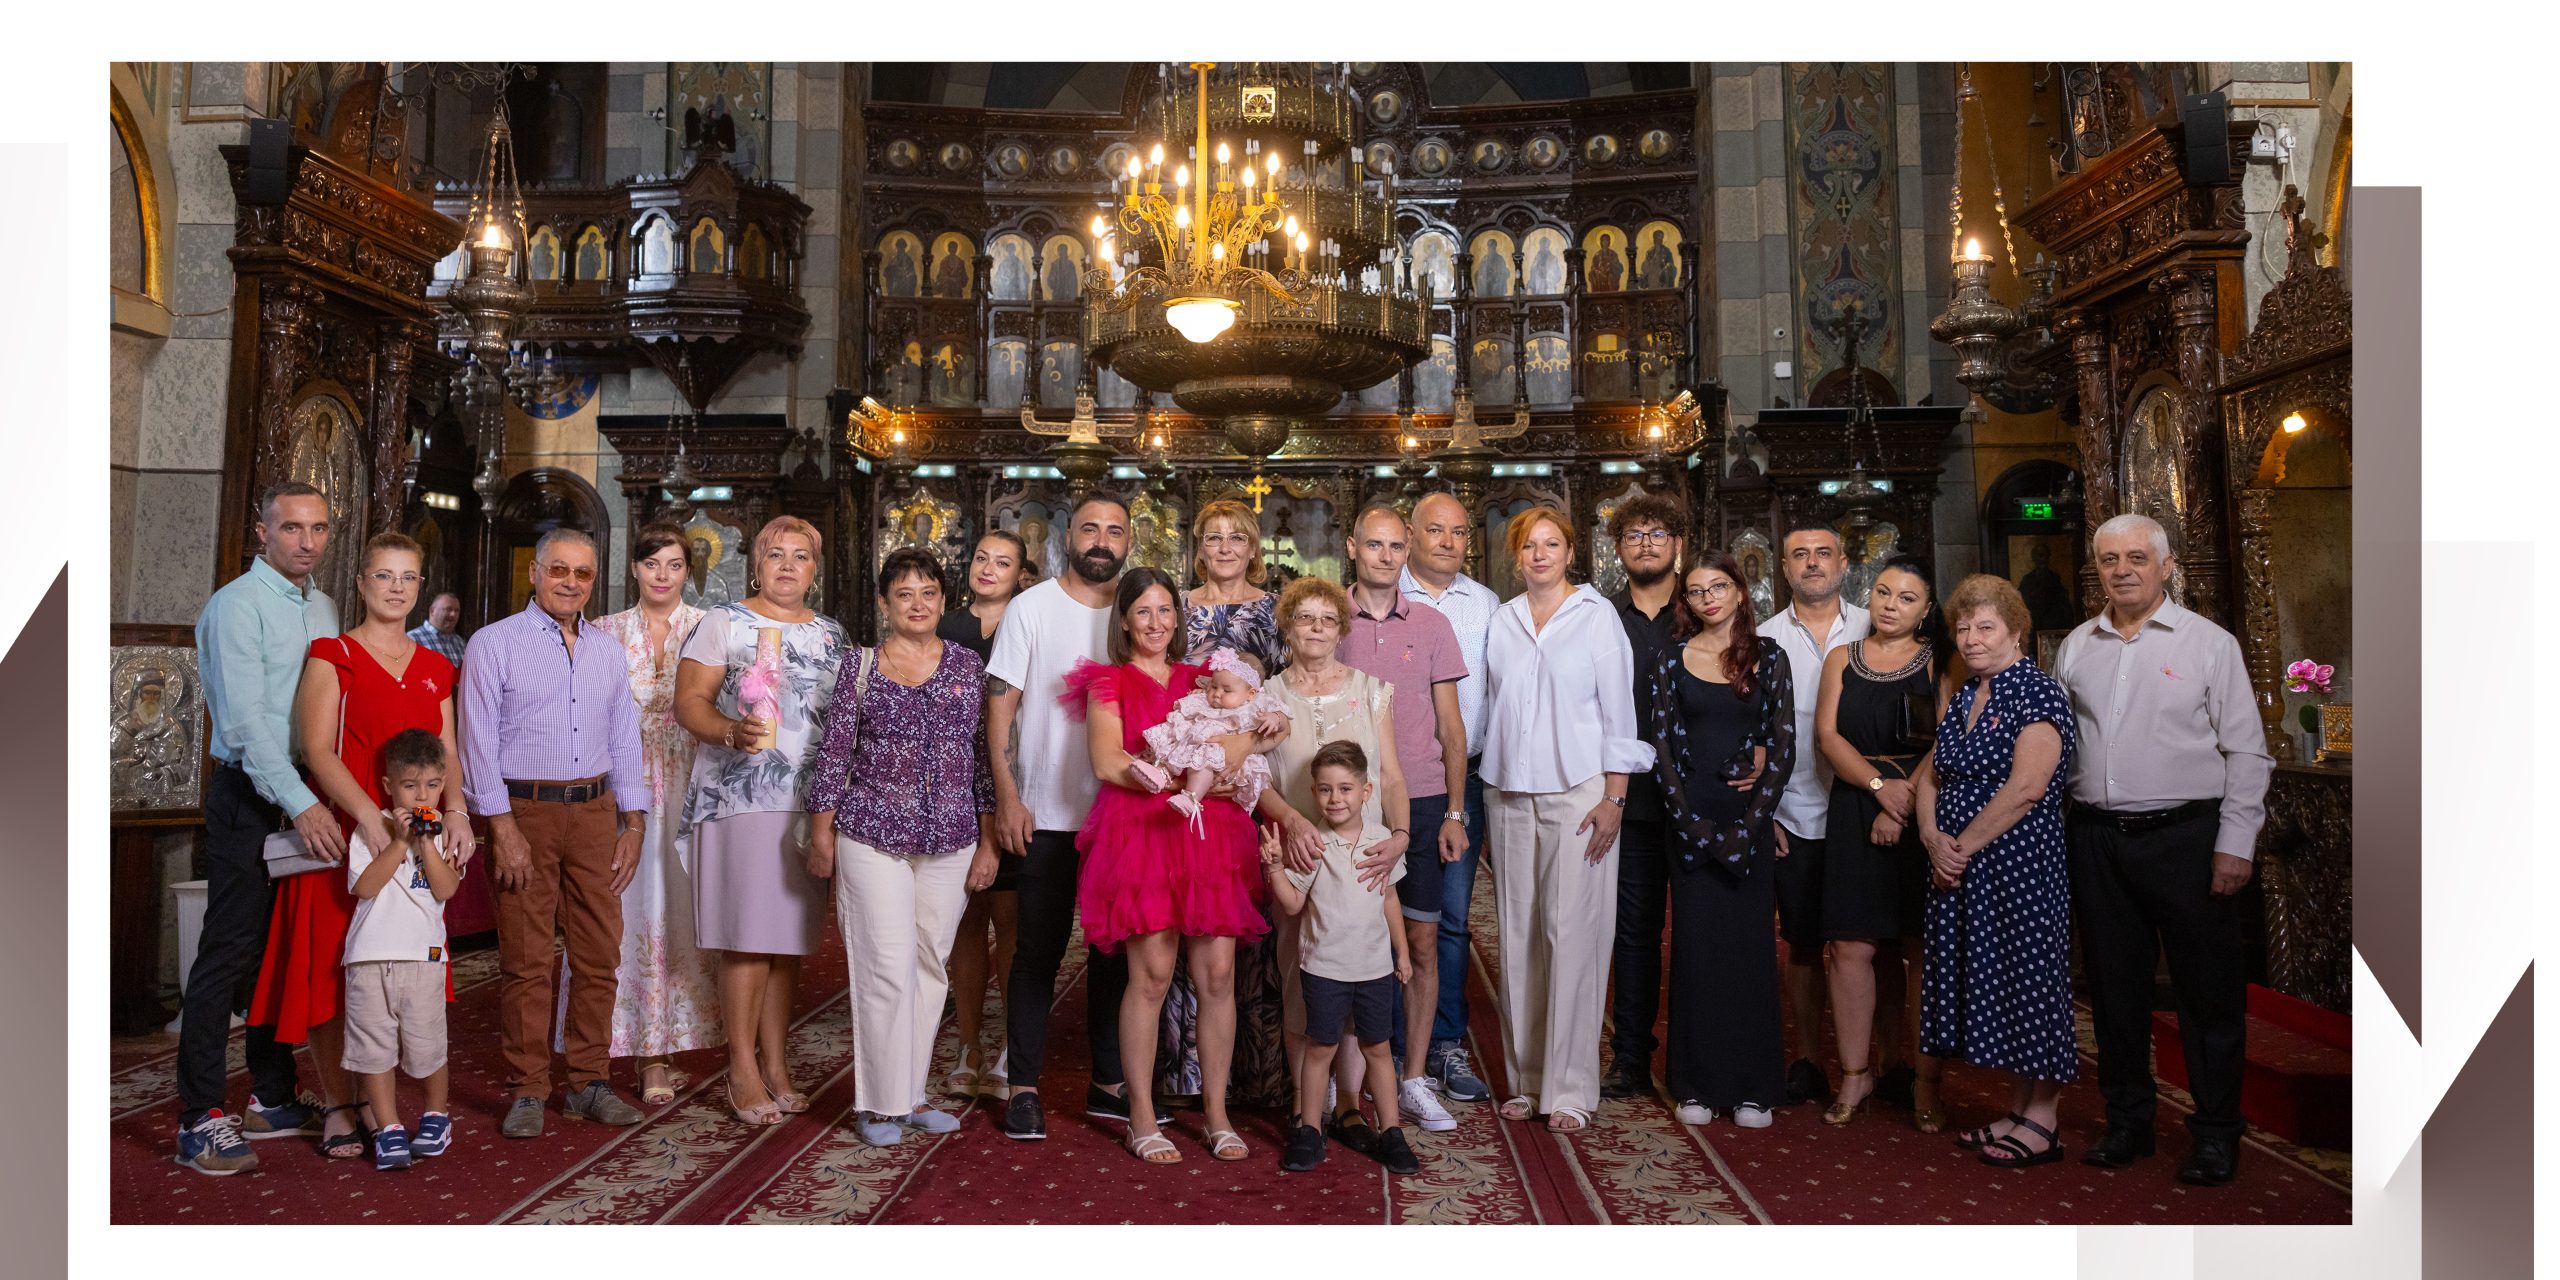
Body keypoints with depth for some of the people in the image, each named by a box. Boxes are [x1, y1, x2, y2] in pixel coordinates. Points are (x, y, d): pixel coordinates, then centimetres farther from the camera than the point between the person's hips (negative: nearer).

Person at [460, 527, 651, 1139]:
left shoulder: (609, 650, 15)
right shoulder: (495, 643, 1)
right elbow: (479, 743, -5)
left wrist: (632, 824, 9)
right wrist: (503, 828, -12)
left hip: (594, 811, 4)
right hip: (523, 809, -4)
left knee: (599, 953, 4)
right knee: (527, 958, -2)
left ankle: (588, 1081, 14)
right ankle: (527, 1090, 8)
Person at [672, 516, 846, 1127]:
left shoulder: (830, 634, 17)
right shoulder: (724, 622, 4)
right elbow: (689, 701, -2)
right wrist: (731, 731, -22)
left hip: (810, 801, 4)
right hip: (738, 797, -4)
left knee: (790, 937, 6)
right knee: (748, 933, -8)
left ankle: (776, 1063, 14)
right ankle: (743, 1069, 1)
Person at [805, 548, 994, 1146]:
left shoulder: (967, 665, 7)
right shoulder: (861, 667, 2)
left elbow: (985, 755, 8)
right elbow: (834, 754, 4)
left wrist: (988, 841, 5)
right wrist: (822, 833, 2)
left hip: (951, 841, 3)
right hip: (872, 836, -3)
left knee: (930, 967, 8)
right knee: (887, 968, -5)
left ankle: (911, 1095, 21)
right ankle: (879, 1103, 8)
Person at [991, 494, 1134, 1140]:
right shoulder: (1030, 608, 0)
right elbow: (1000, 706, -3)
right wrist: (1007, 798, -10)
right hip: (1046, 814, -3)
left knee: (1115, 952, 10)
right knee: (1038, 952, 2)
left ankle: (1108, 1083, 21)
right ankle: (1024, 1087, 11)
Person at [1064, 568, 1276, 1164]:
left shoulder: (1202, 680, 20)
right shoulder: (1108, 683, 8)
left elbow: (1235, 747, 12)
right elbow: (1108, 764, -5)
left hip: (1210, 831, 4)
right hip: (1140, 832, -4)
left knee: (1218, 973, -1)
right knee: (1152, 973, -8)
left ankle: (1216, 1112, 10)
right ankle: (1142, 1118, 3)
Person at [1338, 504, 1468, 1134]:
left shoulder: (1431, 625, 7)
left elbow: (1450, 727, 8)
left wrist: (1454, 813, 1)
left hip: (1421, 801, 1)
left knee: (1422, 941, 3)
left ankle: (1413, 1081, 13)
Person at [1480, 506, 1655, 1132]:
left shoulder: (1597, 614, 1)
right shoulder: (1501, 621, 11)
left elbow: (1618, 711, -1)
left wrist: (1613, 798, -7)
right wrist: (1482, 790, 10)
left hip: (1577, 792, -3)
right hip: (1509, 794, 4)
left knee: (1572, 934, -5)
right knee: (1518, 935, 5)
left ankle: (1570, 1088, 2)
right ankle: (1526, 1079, 15)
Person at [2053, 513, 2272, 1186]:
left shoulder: (2209, 643, -1)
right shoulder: (2075, 647, 11)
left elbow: (2246, 752, -2)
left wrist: (2236, 844, -8)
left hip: (2185, 837, -4)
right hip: (2098, 839, 4)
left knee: (2209, 990, 2)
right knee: (2114, 985, 11)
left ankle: (2216, 1134, 15)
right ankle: (2127, 1122, 24)